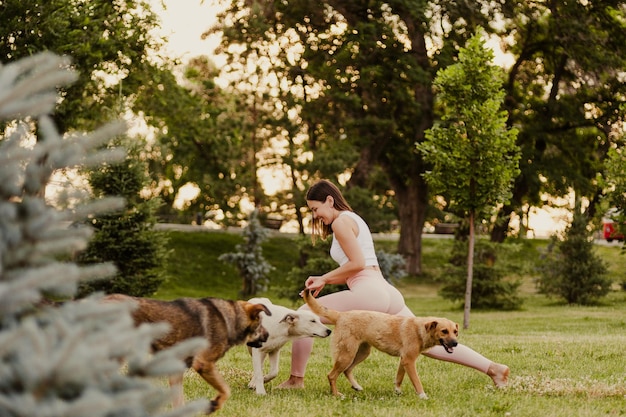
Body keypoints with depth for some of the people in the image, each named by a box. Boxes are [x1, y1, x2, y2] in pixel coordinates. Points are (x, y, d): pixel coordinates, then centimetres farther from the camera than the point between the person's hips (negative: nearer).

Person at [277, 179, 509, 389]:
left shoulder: (341, 221, -2)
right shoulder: (354, 219, 27)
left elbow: (357, 263, -13)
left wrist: (324, 278, -2)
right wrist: (324, 281, 15)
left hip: (368, 293, -10)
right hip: (387, 293, 10)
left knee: (303, 315, -2)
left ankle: (296, 380, 0)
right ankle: (493, 368, 4)